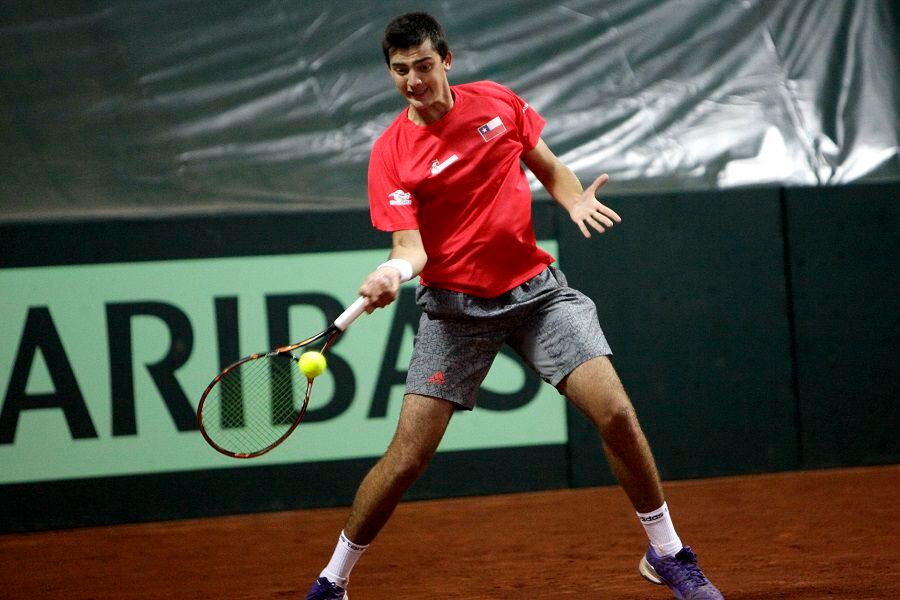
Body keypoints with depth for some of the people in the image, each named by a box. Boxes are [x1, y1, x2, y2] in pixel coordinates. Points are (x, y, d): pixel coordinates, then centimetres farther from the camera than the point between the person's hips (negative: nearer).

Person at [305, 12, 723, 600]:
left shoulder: (498, 102, 0)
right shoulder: (391, 154, -9)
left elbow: (551, 168, 14)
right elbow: (411, 244, -18)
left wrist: (576, 202, -7)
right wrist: (393, 272, -40)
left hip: (536, 287, 2)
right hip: (455, 306, -2)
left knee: (615, 412, -11)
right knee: (408, 455, -9)